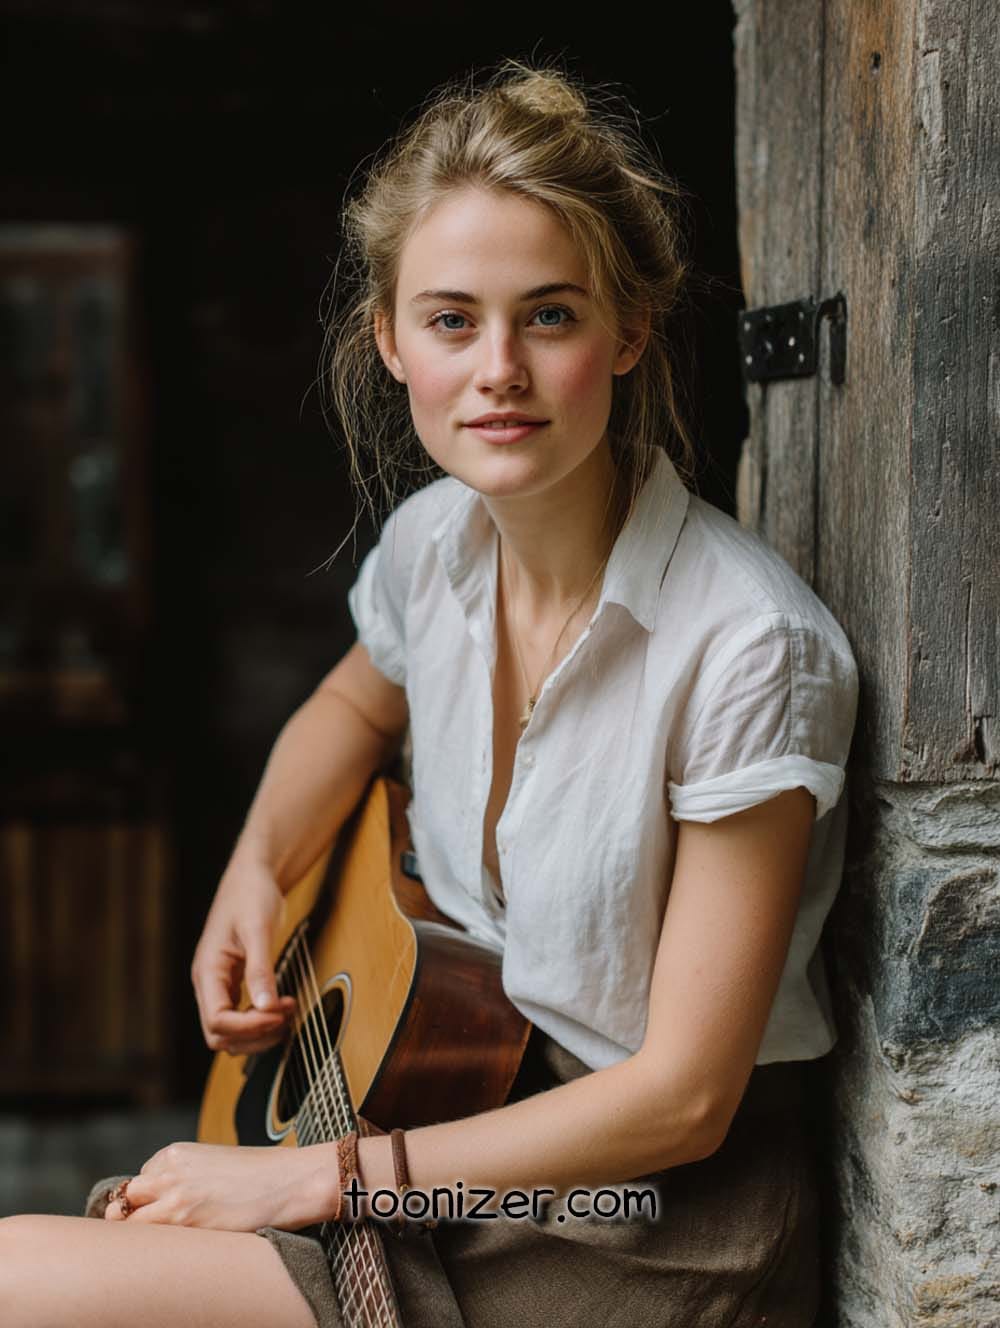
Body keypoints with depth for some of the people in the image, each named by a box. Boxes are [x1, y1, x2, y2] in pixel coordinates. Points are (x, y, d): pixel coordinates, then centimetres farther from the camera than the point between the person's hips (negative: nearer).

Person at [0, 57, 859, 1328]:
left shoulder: (748, 646, -24)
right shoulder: (433, 544, -4)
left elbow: (681, 1097, -20)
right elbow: (355, 708, 21)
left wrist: (314, 1177, -17)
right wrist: (256, 874, 3)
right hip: (470, 1153, 6)